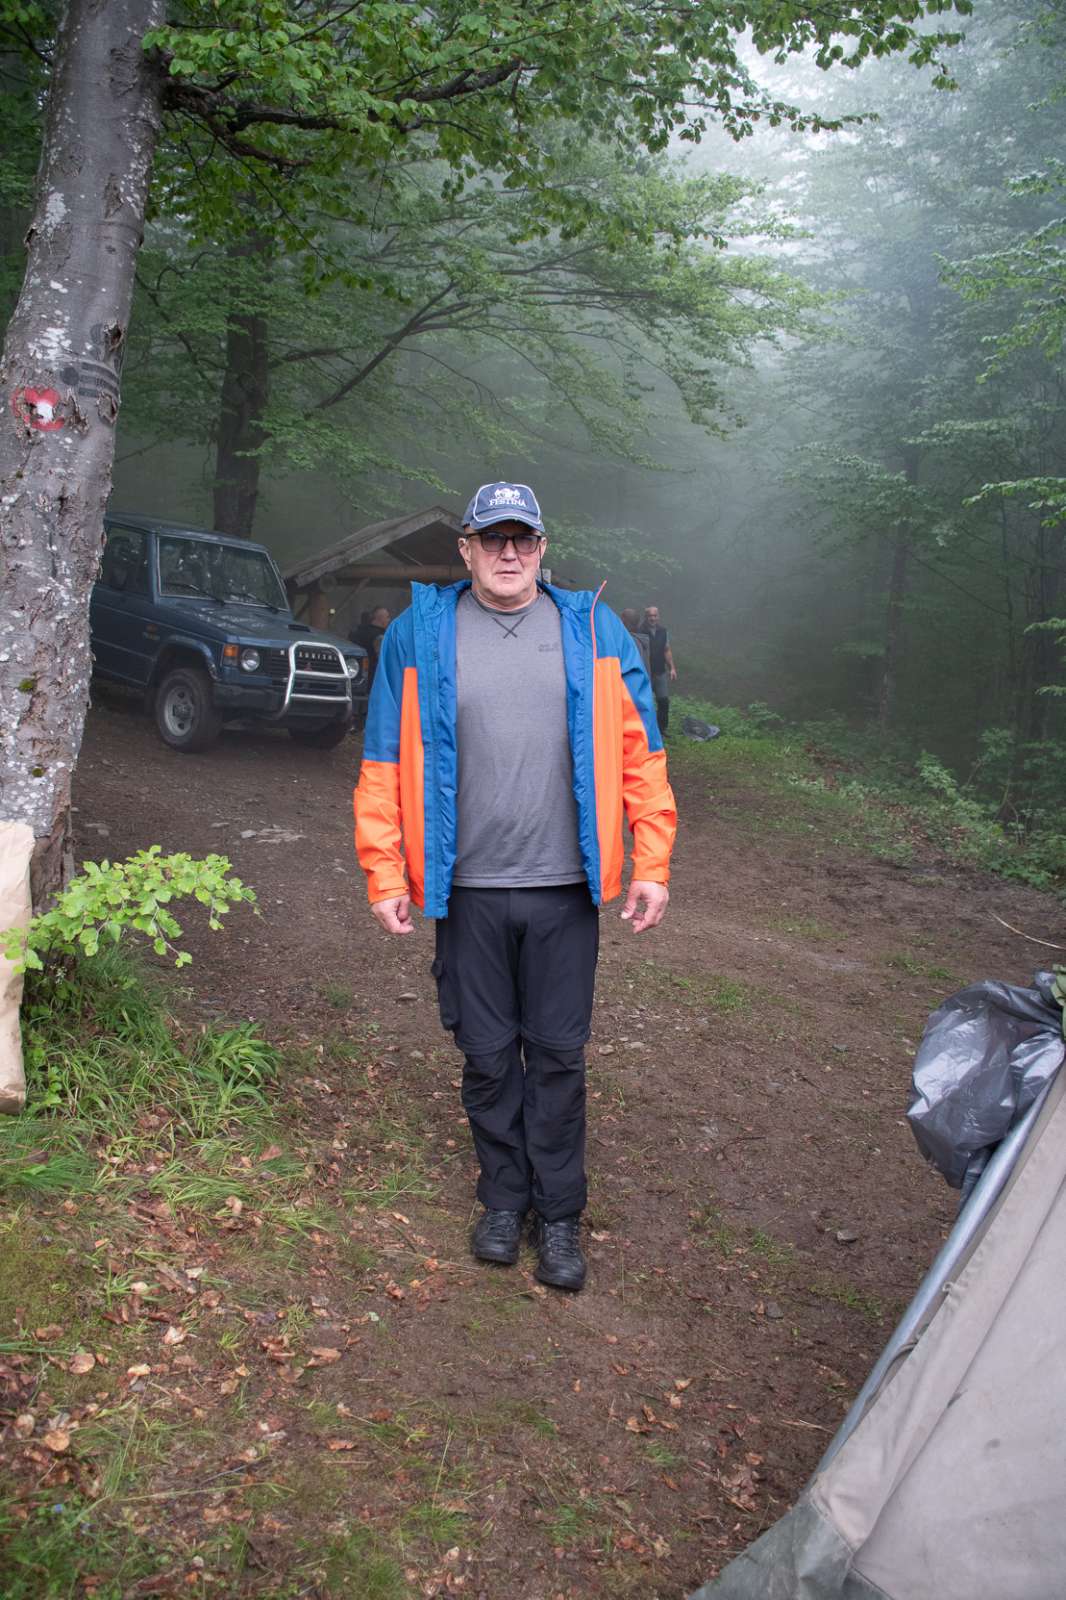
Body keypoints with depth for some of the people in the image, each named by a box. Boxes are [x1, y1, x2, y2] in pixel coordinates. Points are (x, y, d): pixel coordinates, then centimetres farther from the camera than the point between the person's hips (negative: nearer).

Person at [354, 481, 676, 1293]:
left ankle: (560, 1214, 24)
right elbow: (386, 763, 2)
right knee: (488, 1054, 11)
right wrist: (386, 874, -2)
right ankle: (505, 1198, 31)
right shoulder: (420, 634, 2)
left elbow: (640, 753, 4)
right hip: (467, 890, 0)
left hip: (565, 890, 0)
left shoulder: (593, 631, 4)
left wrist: (652, 866, -1)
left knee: (558, 1055, 8)